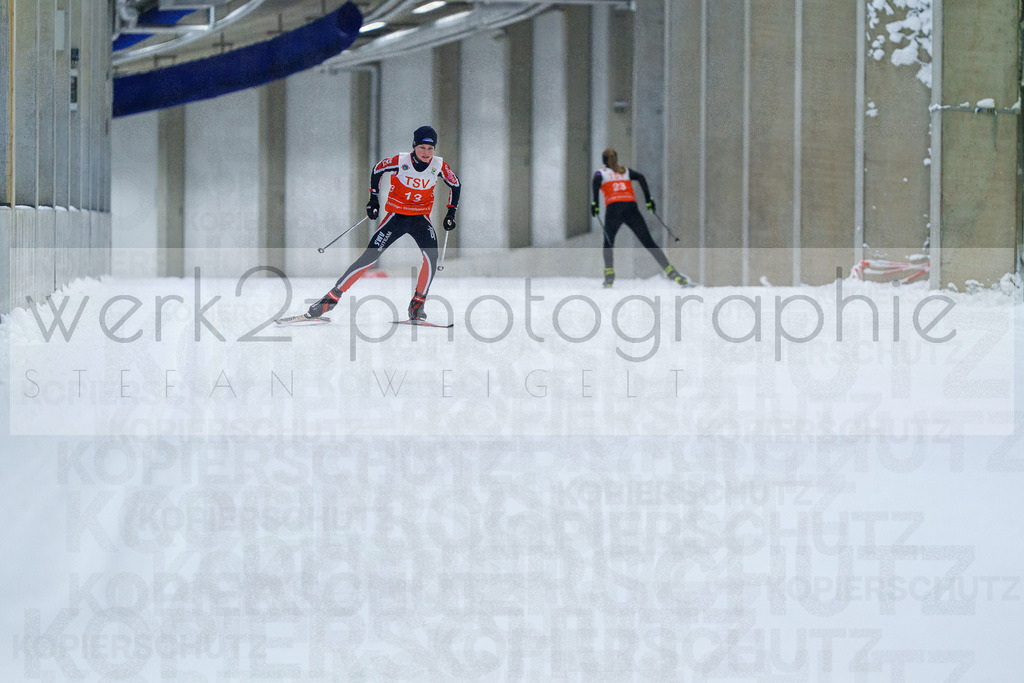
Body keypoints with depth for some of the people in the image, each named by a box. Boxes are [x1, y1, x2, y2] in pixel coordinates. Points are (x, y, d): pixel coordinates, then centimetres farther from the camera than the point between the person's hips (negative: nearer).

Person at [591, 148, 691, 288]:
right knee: (649, 243, -1)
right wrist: (648, 198, 5)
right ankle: (672, 272, -15)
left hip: (613, 209, -2)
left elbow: (596, 181, -6)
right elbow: (641, 177, 8)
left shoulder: (600, 172, 18)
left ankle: (609, 276, 4)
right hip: (631, 207, 2)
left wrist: (595, 202, -10)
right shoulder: (626, 171, 26)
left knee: (608, 243, 20)